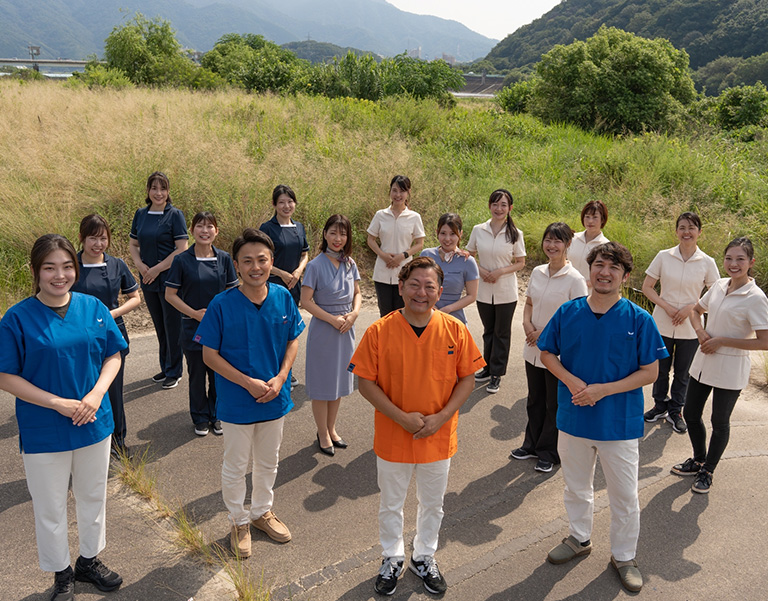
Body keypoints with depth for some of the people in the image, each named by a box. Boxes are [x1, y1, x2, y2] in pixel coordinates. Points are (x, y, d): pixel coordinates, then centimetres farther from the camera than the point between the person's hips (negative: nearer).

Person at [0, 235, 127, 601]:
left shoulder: (93, 307, -5)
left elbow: (113, 356, 2)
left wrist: (96, 395, -15)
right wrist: (59, 404, -20)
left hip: (94, 422, 3)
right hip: (43, 432, -3)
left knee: (93, 496, 20)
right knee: (50, 508, 13)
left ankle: (89, 560, 42)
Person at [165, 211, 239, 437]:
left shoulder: (224, 258, 0)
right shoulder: (182, 260, -7)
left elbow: (233, 291, 6)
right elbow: (170, 294, -4)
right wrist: (194, 313, -13)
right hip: (193, 327, -2)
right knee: (197, 374, 9)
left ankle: (216, 415, 29)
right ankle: (200, 418, 27)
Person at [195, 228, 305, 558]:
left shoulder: (283, 297, -9)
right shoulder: (222, 304, -19)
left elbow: (293, 341, 2)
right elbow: (209, 355, -13)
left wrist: (280, 378, -12)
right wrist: (248, 382, -20)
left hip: (275, 398, 4)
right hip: (236, 403, -3)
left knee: (268, 463, 23)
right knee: (235, 467, 15)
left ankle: (262, 511, 46)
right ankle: (239, 521, 38)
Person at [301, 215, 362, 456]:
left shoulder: (350, 264, 3)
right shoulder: (316, 265, -12)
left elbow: (357, 293, 12)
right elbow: (306, 301, -13)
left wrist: (354, 313, -7)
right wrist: (332, 319, -18)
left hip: (346, 329, 5)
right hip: (323, 330, -5)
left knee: (339, 381, 15)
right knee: (322, 384, 4)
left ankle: (331, 429, 31)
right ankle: (323, 434, 19)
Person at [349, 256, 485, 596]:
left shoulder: (455, 331, -10)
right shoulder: (379, 332, -14)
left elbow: (467, 380, -3)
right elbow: (366, 383, -10)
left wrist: (441, 417, -15)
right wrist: (401, 417, -19)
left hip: (439, 438, 1)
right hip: (392, 437, -1)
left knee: (432, 504, 20)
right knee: (391, 504, 18)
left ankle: (424, 558, 45)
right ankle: (392, 559, 44)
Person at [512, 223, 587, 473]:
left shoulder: (574, 279, -15)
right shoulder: (537, 272, 3)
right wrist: (527, 325, -7)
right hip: (533, 349, 6)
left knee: (555, 404, 9)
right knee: (535, 400, 19)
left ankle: (549, 452, 26)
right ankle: (532, 445, 36)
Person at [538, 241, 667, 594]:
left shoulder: (638, 320, -12)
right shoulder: (568, 312, -5)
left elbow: (650, 372, -10)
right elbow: (546, 354, 3)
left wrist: (603, 389, -20)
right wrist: (571, 381, -15)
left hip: (620, 422, -2)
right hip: (573, 417, 3)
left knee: (625, 496, 11)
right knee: (576, 487, 21)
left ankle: (623, 556, 34)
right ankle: (579, 539, 45)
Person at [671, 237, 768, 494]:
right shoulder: (719, 285, 1)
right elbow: (696, 311, 18)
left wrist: (721, 341, -19)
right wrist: (701, 332, -3)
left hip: (730, 370, -6)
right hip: (703, 362, 6)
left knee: (719, 422, 10)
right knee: (690, 414, 16)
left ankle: (707, 471, 30)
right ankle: (698, 460, 39)